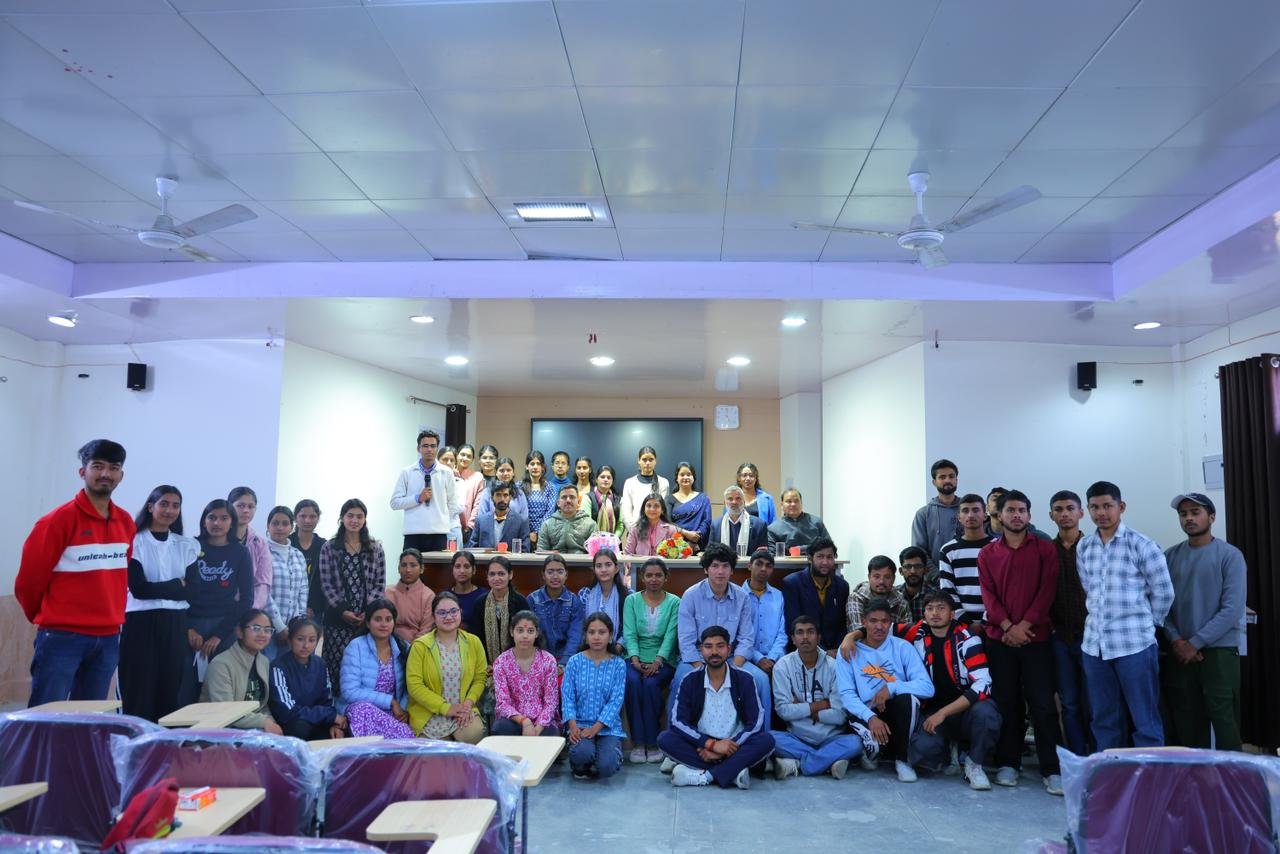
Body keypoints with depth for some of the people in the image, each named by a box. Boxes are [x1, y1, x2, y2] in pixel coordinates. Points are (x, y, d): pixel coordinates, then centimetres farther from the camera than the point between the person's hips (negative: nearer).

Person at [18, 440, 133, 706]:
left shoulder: (126, 523, 7)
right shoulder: (59, 519, -10)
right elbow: (29, 579, -4)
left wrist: (112, 616, 16)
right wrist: (47, 618, 7)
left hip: (108, 639, 5)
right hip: (62, 637, -5)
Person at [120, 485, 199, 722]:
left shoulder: (187, 545, 10)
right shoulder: (136, 541, -2)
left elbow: (192, 589, 1)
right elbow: (138, 588, -11)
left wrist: (156, 589, -7)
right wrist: (176, 584, -5)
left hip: (176, 624, 4)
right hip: (141, 622, -4)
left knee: (170, 692, 6)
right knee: (138, 692, -1)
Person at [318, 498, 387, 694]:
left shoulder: (375, 548, 8)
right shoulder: (329, 548, 5)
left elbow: (380, 583, 5)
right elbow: (326, 584, 0)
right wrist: (342, 610, -9)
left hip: (367, 617, 1)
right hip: (338, 616, 0)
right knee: (336, 664, -3)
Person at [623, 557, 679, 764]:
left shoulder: (674, 602, 5)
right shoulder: (632, 601, 9)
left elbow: (670, 635, -6)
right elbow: (629, 633, -1)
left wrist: (657, 661, -21)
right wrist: (635, 659, -17)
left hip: (663, 660, -1)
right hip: (636, 659, 1)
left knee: (651, 683, -30)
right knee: (632, 681, -29)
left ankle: (652, 743, -15)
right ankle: (637, 742, -19)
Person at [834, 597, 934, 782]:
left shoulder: (902, 647, 0)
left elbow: (927, 687, -11)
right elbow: (847, 694, -10)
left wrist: (892, 687, -23)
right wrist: (870, 717, -26)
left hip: (899, 714, 1)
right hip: (867, 716, -1)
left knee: (907, 697, -32)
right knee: (874, 743, -35)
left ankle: (902, 759, -8)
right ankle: (869, 751, 7)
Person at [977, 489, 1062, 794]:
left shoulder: (1045, 549, 4)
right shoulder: (987, 554, 8)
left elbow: (1047, 590, -4)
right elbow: (988, 594, 2)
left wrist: (1023, 626, -11)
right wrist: (1008, 627, -11)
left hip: (1036, 638, -1)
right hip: (1000, 639, 2)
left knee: (1043, 704, -3)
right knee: (1007, 703, 7)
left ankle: (1052, 769, 4)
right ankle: (1008, 763, 16)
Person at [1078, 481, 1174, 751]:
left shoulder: (1141, 545, -7)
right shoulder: (1083, 547, 8)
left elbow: (1164, 592, -2)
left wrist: (1147, 623, 5)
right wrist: (1102, 617, 9)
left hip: (1134, 644, -5)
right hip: (1094, 644, 5)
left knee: (1146, 722, 3)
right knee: (1104, 721, 13)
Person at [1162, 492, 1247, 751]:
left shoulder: (1230, 555, -5)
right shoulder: (1170, 557, 7)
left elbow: (1232, 609, -11)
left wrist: (1195, 643, -13)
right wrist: (1175, 640, -8)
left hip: (1219, 652, -3)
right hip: (1180, 654, 4)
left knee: (1224, 721, -1)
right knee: (1186, 723, 8)